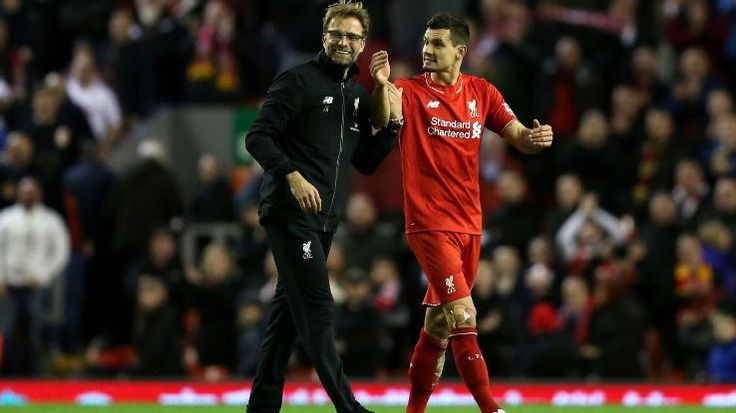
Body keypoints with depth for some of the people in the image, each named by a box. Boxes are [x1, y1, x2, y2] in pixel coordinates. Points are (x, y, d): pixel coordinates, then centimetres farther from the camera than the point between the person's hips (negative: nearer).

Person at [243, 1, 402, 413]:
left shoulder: (359, 96, 17)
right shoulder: (298, 81, -5)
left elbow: (365, 162, 19)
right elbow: (258, 137, -10)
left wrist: (392, 123, 6)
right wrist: (293, 175, -22)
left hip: (325, 219, 8)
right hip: (291, 212, -8)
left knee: (289, 312, 10)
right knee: (318, 312, -12)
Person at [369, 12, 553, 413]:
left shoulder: (482, 92, 7)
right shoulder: (410, 91, -5)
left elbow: (519, 137, 7)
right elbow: (383, 118, -24)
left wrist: (537, 138, -17)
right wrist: (381, 87, -45)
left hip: (469, 223, 5)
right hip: (429, 223, -5)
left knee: (439, 321, 12)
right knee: (462, 315, -16)